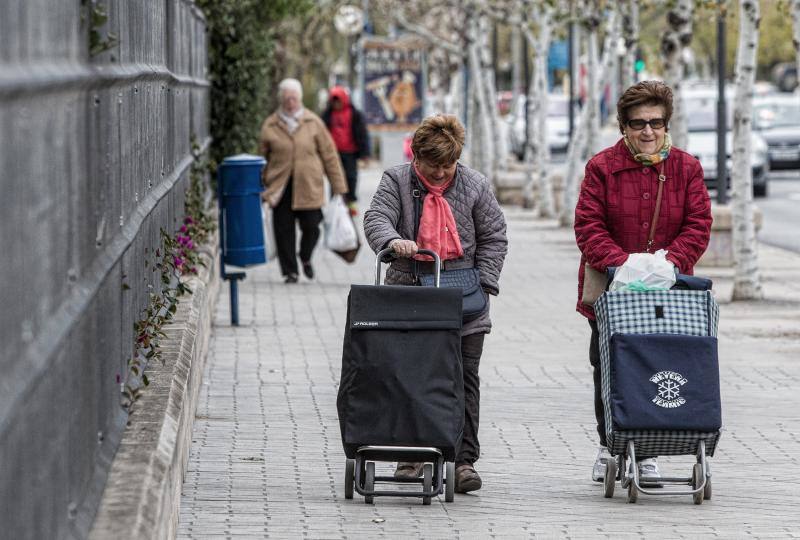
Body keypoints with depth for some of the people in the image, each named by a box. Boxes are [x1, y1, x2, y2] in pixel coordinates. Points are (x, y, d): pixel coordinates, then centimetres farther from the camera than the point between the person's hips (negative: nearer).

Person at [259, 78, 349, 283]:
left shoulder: (313, 123, 4)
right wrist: (262, 186, 9)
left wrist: (338, 186, 4)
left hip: (309, 185, 0)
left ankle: (305, 258, 27)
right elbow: (263, 157, 11)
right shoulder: (270, 126, 4)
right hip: (280, 187, 0)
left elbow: (329, 155, 6)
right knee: (283, 229, -1)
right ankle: (290, 271, 11)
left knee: (311, 227, -3)